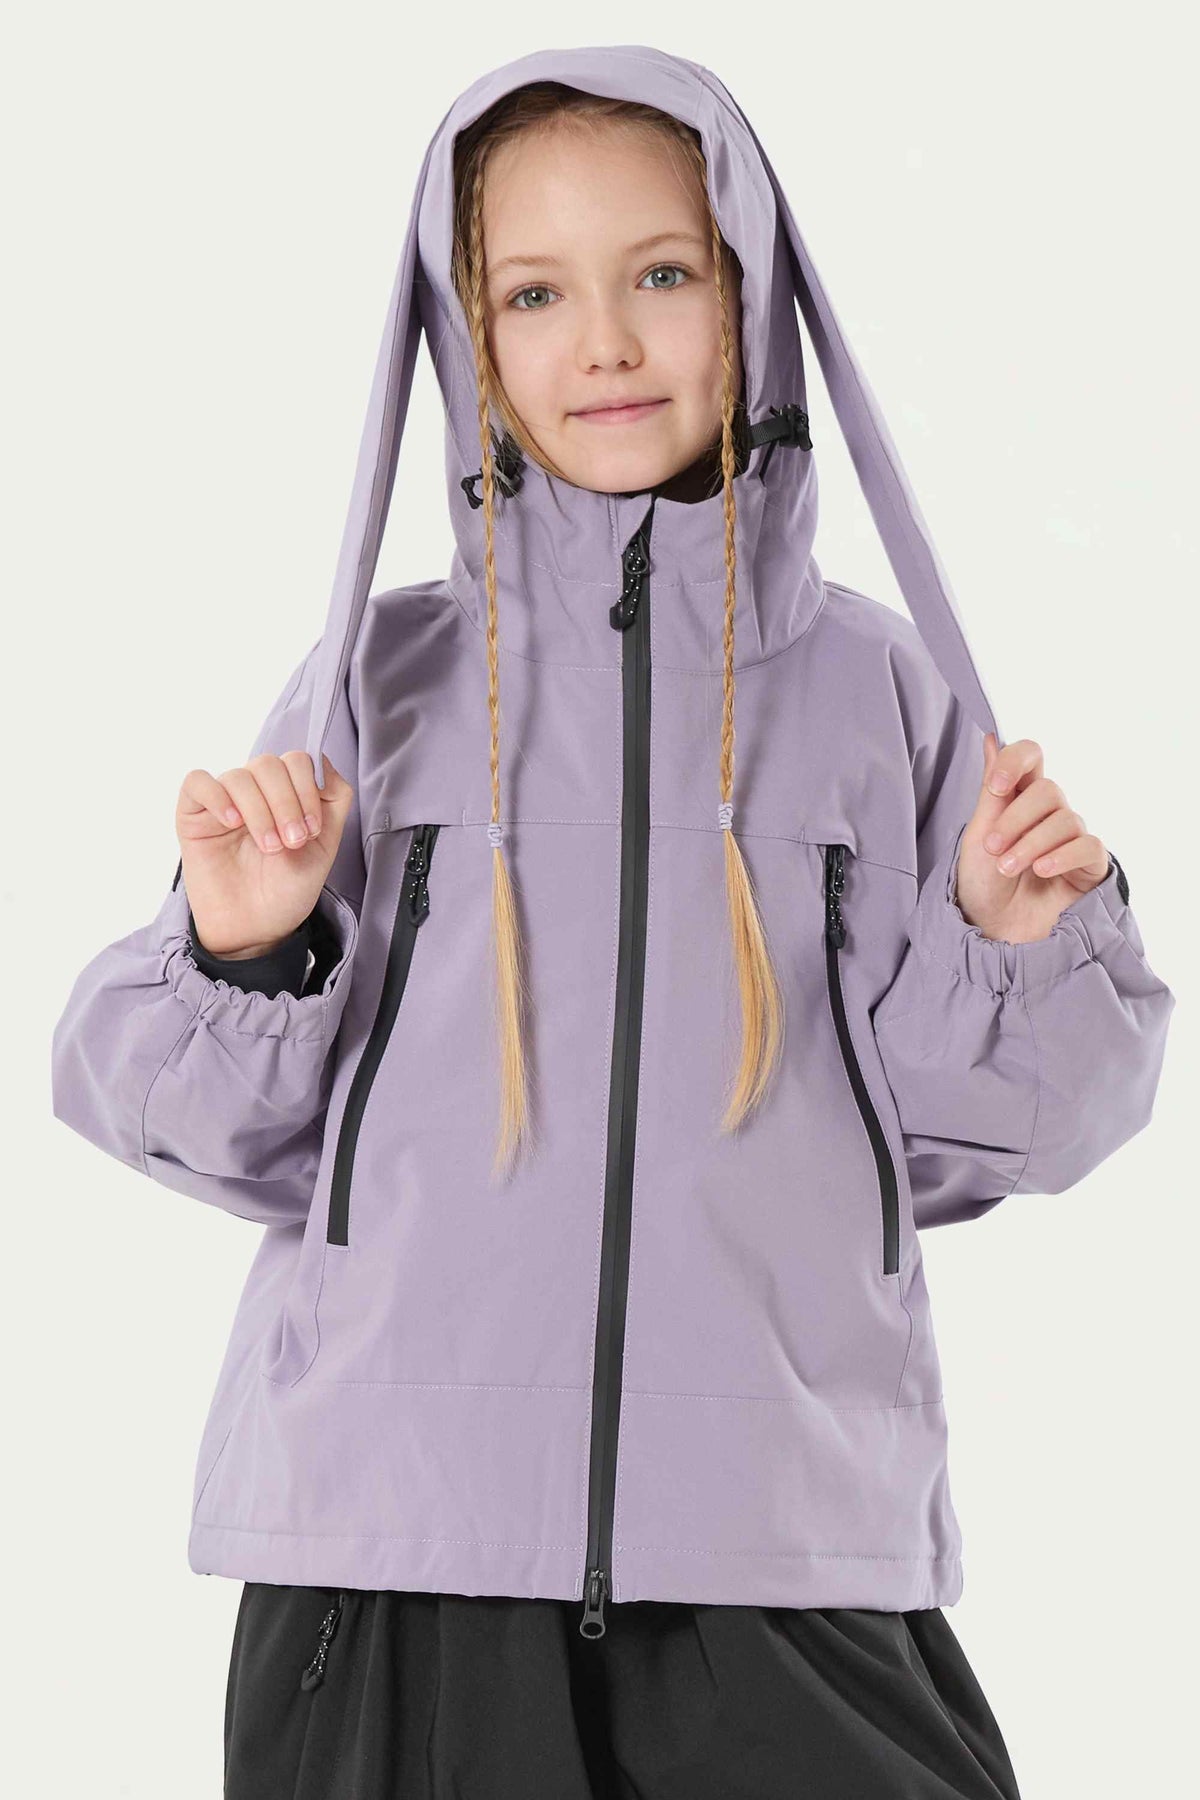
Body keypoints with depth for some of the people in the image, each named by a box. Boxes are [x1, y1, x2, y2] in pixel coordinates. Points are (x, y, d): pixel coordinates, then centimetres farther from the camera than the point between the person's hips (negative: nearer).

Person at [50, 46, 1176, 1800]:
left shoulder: (879, 684, 4)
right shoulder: (381, 681, 4)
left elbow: (966, 1130, 8)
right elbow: (227, 1127, 6)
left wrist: (1022, 942, -8)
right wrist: (243, 953, -12)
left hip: (788, 1548, 0)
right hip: (399, 1540, 0)